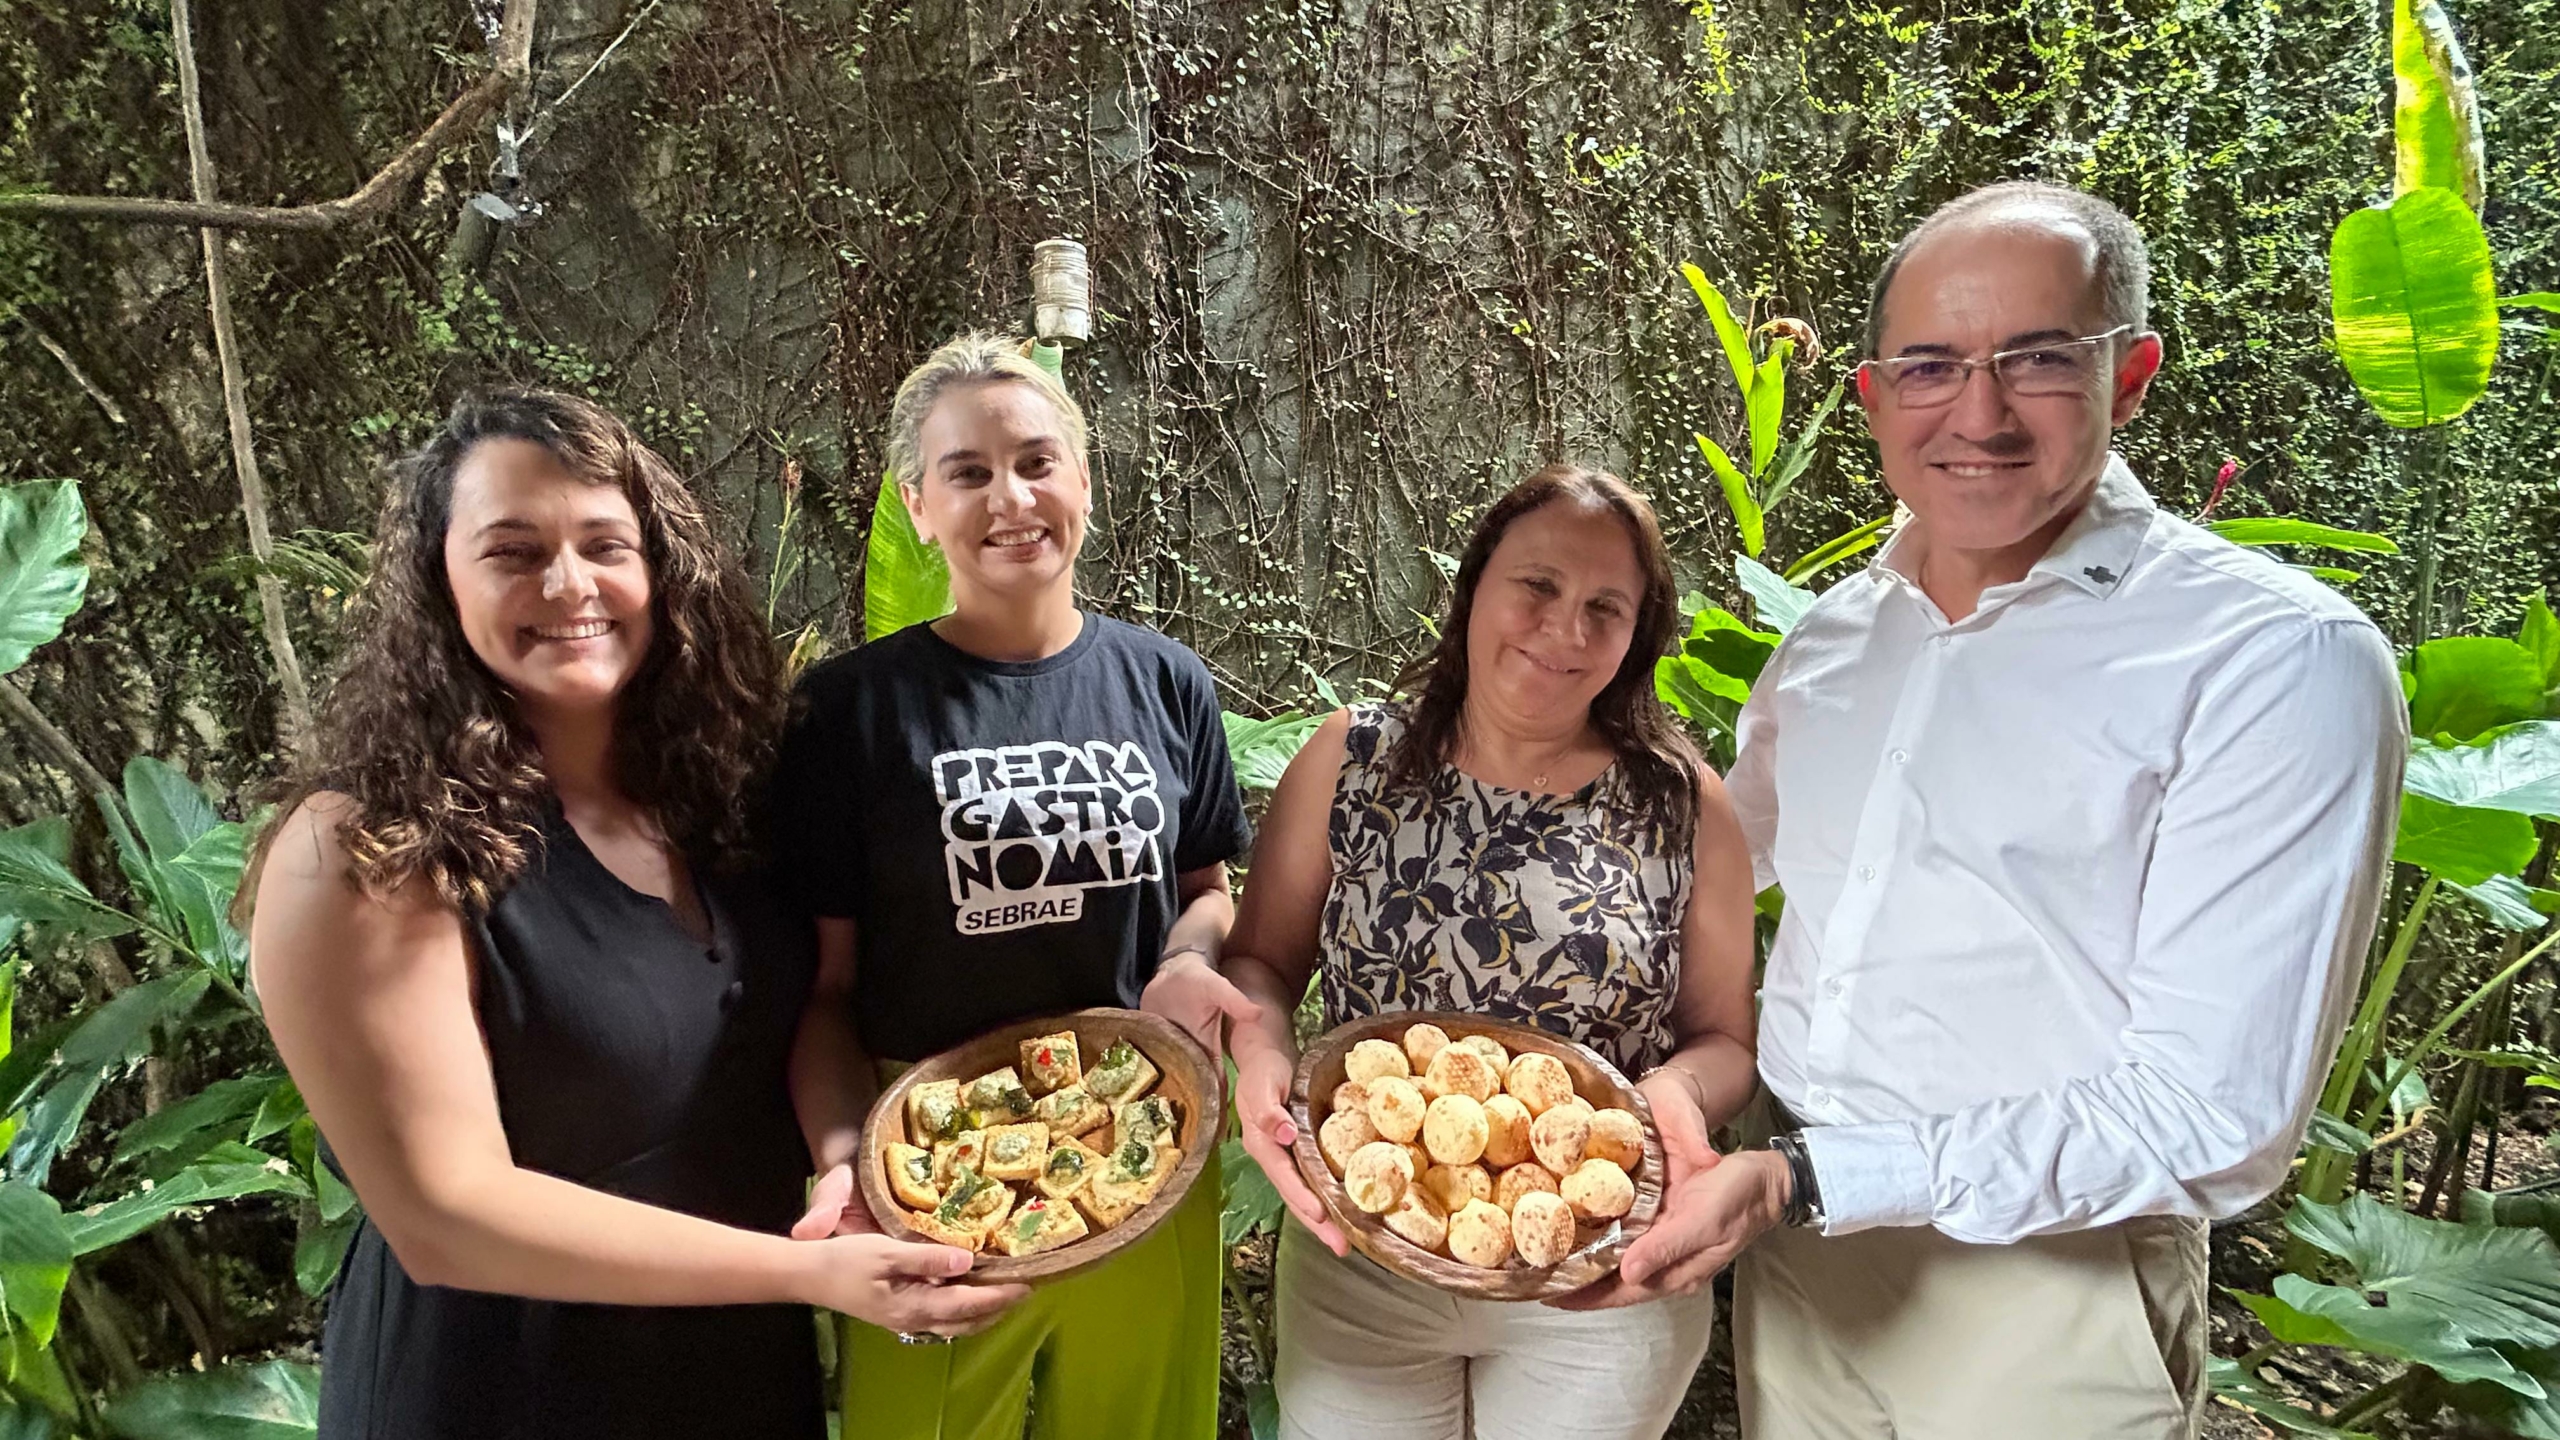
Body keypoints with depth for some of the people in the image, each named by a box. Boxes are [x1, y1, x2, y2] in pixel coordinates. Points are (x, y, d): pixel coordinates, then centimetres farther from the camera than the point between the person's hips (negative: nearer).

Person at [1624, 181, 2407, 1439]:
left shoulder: (2282, 660, -16)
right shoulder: (1833, 629, 1)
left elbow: (2210, 1122, -20)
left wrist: (1811, 1182, -27)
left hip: (2046, 1297, -5)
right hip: (1791, 1242, 5)